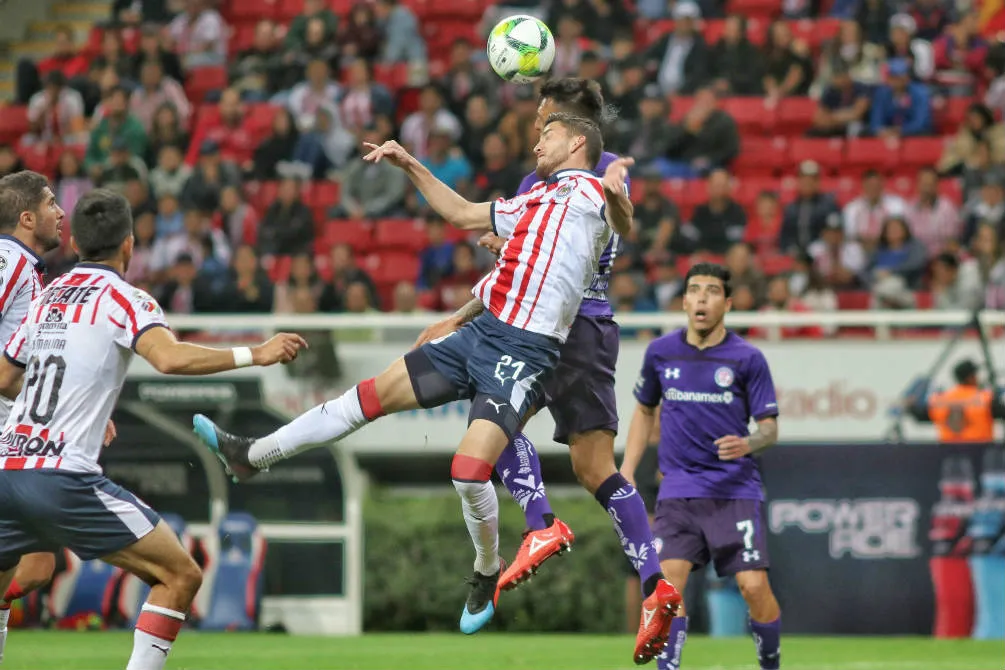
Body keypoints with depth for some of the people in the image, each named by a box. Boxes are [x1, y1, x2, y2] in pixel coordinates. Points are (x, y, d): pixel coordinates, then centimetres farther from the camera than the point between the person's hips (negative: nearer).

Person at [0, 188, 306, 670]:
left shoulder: (46, 297, 17)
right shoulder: (123, 299, -3)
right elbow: (170, 358, -22)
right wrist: (254, 355, -16)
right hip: (64, 478, -7)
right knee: (180, 577, 0)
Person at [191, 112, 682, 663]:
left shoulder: (587, 188, -2)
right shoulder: (533, 199, 23)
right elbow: (462, 213, 38)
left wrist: (618, 182, -47)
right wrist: (410, 165, 35)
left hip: (523, 350, -8)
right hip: (482, 332, 8)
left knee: (469, 472, -18)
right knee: (372, 395, 10)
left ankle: (487, 573, 10)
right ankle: (252, 455, 20)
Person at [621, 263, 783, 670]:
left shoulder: (747, 358, -3)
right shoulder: (660, 353, 6)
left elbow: (770, 426, 0)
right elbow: (645, 410, 20)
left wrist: (748, 443, -23)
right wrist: (627, 473, 13)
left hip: (734, 488, -2)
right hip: (678, 491, 2)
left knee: (754, 587, -9)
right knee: (667, 581, -14)